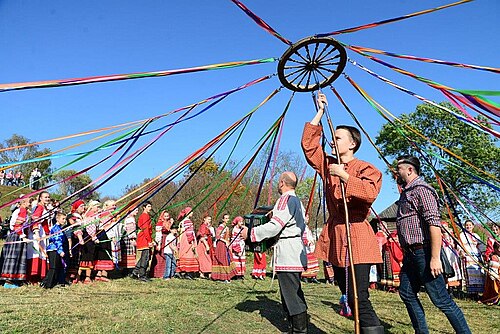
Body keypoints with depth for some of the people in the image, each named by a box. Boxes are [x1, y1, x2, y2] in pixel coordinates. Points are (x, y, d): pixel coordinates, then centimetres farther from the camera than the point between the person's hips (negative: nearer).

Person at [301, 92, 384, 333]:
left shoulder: (366, 168, -4)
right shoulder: (328, 165, 14)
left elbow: (370, 193, -22)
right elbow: (308, 144, 14)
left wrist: (345, 176, -21)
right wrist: (320, 113, 15)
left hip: (355, 235, -7)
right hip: (334, 234, 7)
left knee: (359, 301, -11)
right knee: (348, 297, 13)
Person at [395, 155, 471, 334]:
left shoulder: (421, 190, -13)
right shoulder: (406, 192, 17)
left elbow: (434, 224, -22)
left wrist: (435, 258, -26)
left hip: (423, 253, -10)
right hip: (410, 254, 10)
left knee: (441, 299, -3)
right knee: (407, 294, 13)